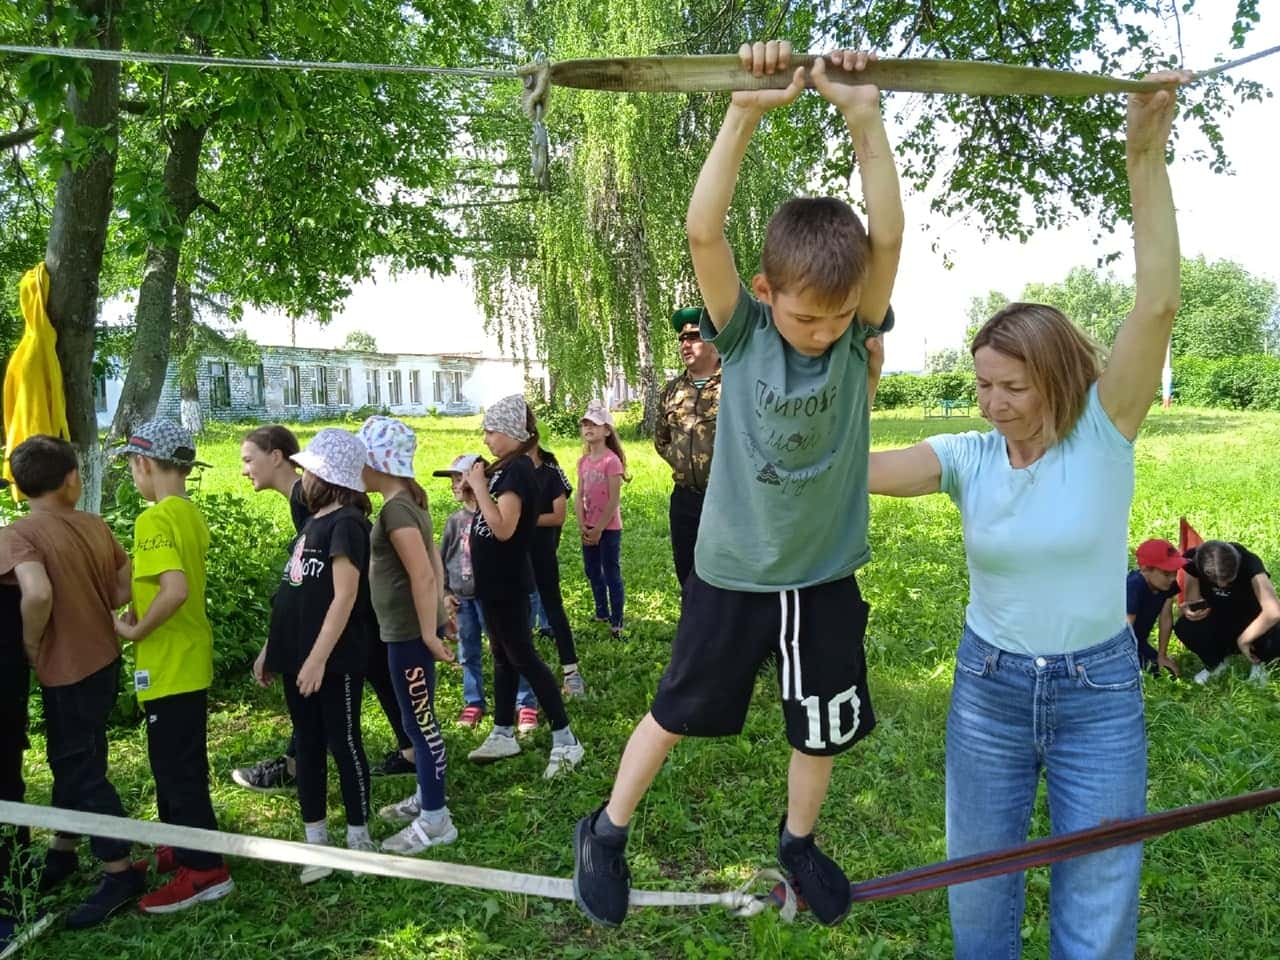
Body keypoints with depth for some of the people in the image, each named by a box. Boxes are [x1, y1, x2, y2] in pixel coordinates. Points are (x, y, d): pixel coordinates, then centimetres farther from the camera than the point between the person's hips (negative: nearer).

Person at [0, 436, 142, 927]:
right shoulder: (94, 525, 2)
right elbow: (127, 584, 6)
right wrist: (90, 616, 9)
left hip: (68, 672, -7)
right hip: (103, 661, 7)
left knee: (81, 768, 5)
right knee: (71, 758, 22)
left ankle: (121, 874, 14)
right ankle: (62, 852, 39)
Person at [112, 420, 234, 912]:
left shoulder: (154, 519, -20)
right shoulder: (192, 515, 8)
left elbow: (175, 591, -31)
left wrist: (135, 631, -18)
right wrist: (141, 615, 10)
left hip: (169, 666, -9)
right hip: (190, 660, 9)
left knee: (176, 767, 1)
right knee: (178, 763, 21)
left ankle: (205, 870, 10)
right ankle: (184, 849, 34)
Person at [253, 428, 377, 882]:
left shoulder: (346, 524, -15)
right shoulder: (315, 522, 12)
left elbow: (344, 598, -21)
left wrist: (319, 658, -23)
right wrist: (271, 647, 18)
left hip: (332, 659, -9)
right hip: (298, 656, 9)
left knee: (344, 744, 4)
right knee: (307, 746, 14)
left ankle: (359, 839, 18)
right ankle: (316, 841, 25)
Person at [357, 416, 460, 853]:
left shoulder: (395, 510, -20)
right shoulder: (410, 500, 10)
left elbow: (423, 576, -25)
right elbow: (434, 564, 16)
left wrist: (428, 633, -21)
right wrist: (436, 610, 20)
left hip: (408, 632, -10)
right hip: (407, 628, 10)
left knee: (420, 722, 0)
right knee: (419, 719, 20)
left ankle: (435, 820, 11)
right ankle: (426, 796, 34)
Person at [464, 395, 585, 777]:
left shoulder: (518, 470, -19)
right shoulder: (507, 468, 10)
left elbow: (503, 529, -29)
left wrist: (480, 487, -24)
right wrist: (479, 485, 5)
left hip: (507, 584, -10)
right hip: (494, 581, 10)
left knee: (523, 658, -5)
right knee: (502, 656, 16)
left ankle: (565, 740, 2)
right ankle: (503, 735, 28)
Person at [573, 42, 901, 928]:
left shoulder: (859, 334, -9)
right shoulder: (741, 331, -13)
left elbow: (888, 239, -25)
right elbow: (703, 231, -27)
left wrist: (865, 118, -32)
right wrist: (746, 112, -36)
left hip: (828, 572, 2)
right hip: (733, 569, -2)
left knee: (822, 725, 19)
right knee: (677, 712, 15)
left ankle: (799, 842, 46)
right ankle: (608, 831, 38)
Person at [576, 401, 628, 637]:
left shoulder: (611, 460, -15)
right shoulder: (583, 461, 6)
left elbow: (614, 500, -17)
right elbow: (579, 497, 5)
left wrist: (599, 530, -15)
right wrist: (583, 527, -6)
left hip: (608, 528, -7)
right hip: (589, 528, 7)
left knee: (612, 574, 0)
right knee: (592, 572, 16)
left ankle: (616, 622, 9)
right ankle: (601, 613, 32)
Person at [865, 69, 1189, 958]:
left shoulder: (1102, 436, -12)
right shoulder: (968, 457, -5)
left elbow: (1158, 304, -24)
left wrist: (1147, 154, -31)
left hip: (1100, 694, -2)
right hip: (988, 690, 3)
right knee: (978, 888, 18)